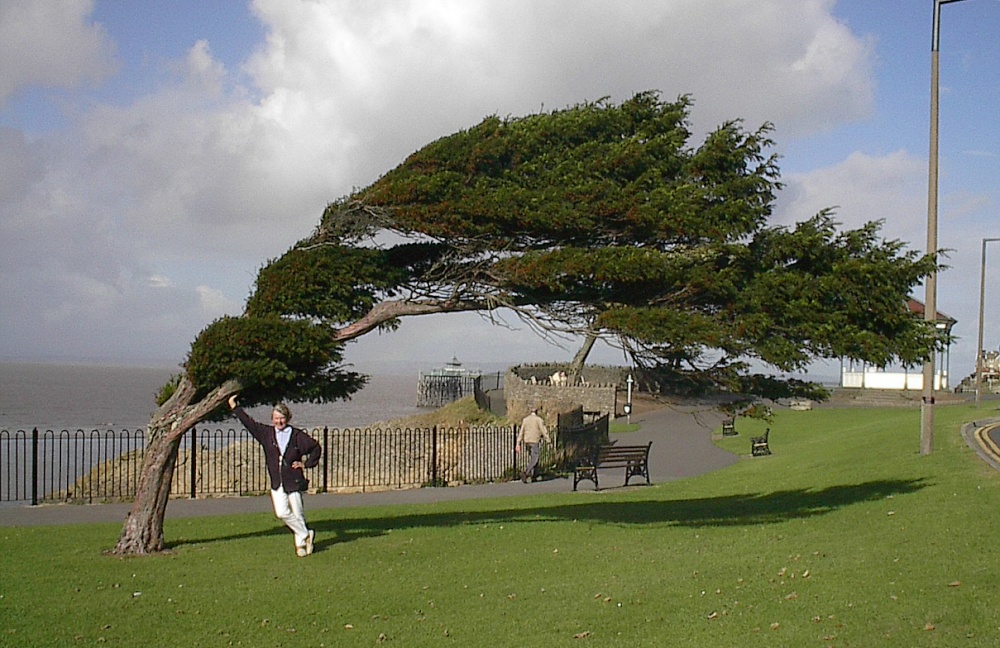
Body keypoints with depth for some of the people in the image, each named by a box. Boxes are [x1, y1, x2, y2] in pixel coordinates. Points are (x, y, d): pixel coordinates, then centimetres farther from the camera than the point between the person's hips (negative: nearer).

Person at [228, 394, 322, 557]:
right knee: (282, 512, -12)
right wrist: (235, 408, 4)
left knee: (297, 514, 3)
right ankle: (306, 534, 6)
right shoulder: (266, 433, 6)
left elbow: (316, 448, 8)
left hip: (293, 481, -2)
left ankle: (300, 543, 21)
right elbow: (249, 423, 6)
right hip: (276, 483, 2)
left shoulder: (297, 435, 0)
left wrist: (306, 464, 1)